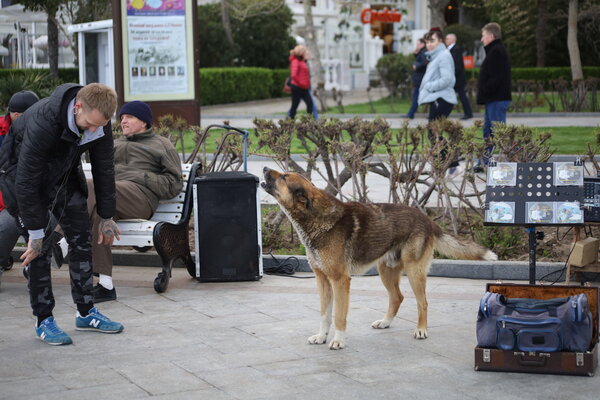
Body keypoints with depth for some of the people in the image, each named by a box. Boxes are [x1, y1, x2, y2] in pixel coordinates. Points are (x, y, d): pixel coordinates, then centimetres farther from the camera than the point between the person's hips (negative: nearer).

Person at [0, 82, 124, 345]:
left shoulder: (99, 122, -20)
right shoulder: (42, 122, -39)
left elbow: (104, 169, -5)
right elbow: (26, 181, -34)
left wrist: (106, 217, 0)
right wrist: (35, 232, -28)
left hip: (63, 173, 6)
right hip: (22, 172, -6)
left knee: (81, 237, 0)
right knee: (40, 247, -11)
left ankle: (86, 312, 9)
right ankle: (43, 320, 0)